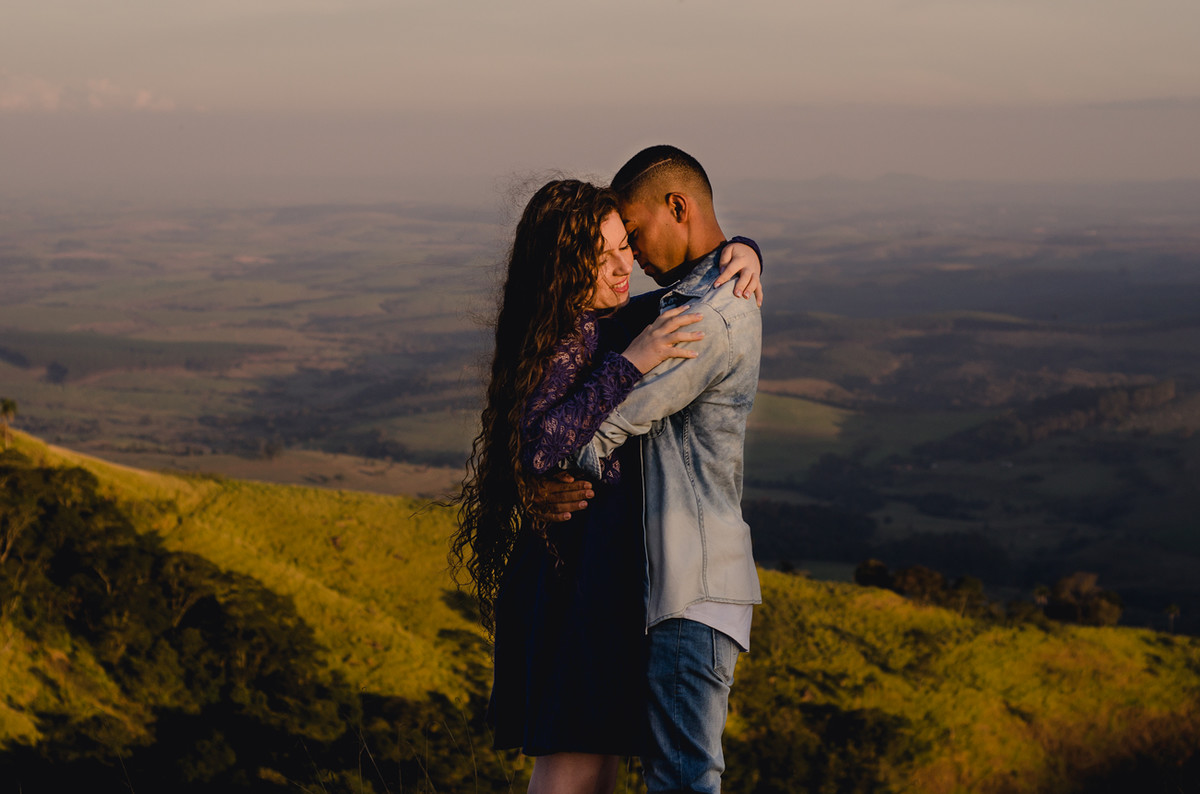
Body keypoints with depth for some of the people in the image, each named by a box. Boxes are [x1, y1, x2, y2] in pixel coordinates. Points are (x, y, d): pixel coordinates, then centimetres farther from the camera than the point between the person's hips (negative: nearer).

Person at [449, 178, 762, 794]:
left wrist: (740, 252, 2)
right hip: (577, 569, -10)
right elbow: (539, 446, -31)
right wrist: (629, 365, -32)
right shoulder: (577, 336, -16)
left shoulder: (606, 322, 12)